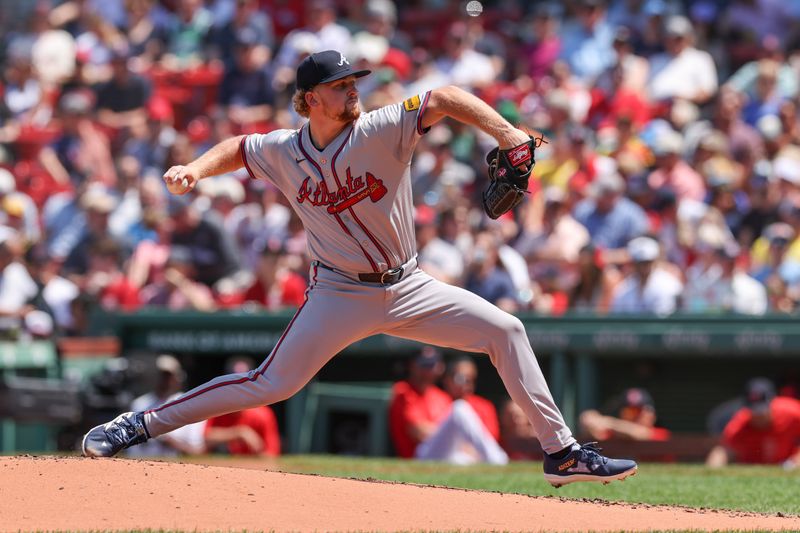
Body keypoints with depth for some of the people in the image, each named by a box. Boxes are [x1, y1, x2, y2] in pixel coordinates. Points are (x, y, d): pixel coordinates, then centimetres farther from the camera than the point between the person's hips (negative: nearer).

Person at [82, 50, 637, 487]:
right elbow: (239, 147, 14)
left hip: (407, 289, 1)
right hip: (340, 295, -1)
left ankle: (562, 452, -3)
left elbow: (445, 99, -25)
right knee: (270, 385, -7)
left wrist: (505, 132, -41)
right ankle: (142, 424, 4)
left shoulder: (383, 130, -14)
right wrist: (198, 168, -6)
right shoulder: (283, 152, -6)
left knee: (505, 329, -10)